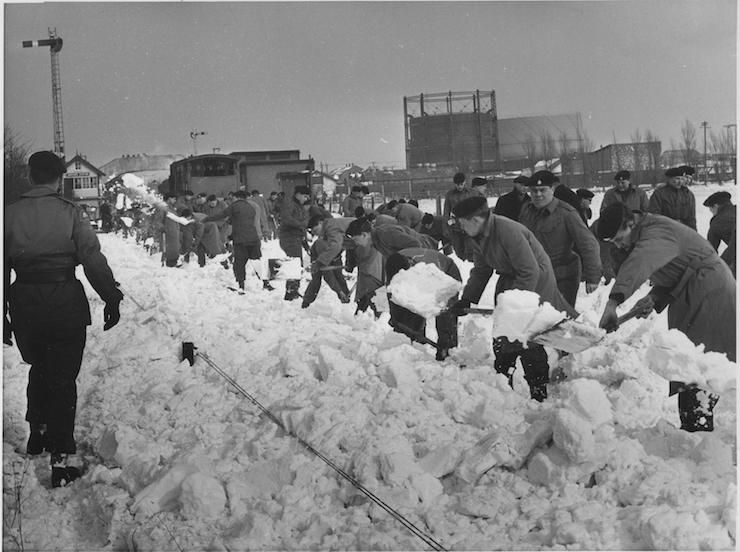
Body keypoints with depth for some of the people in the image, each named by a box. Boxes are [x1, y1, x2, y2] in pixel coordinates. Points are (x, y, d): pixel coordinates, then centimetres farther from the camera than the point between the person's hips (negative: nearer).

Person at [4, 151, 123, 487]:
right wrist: (111, 298, 1)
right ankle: (62, 458, 3)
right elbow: (94, 260, -10)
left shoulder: (10, 214, 0)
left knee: (39, 369, 25)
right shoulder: (69, 213, -8)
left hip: (24, 305, 3)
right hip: (65, 304, -3)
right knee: (63, 378, 4)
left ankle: (38, 434, 38)